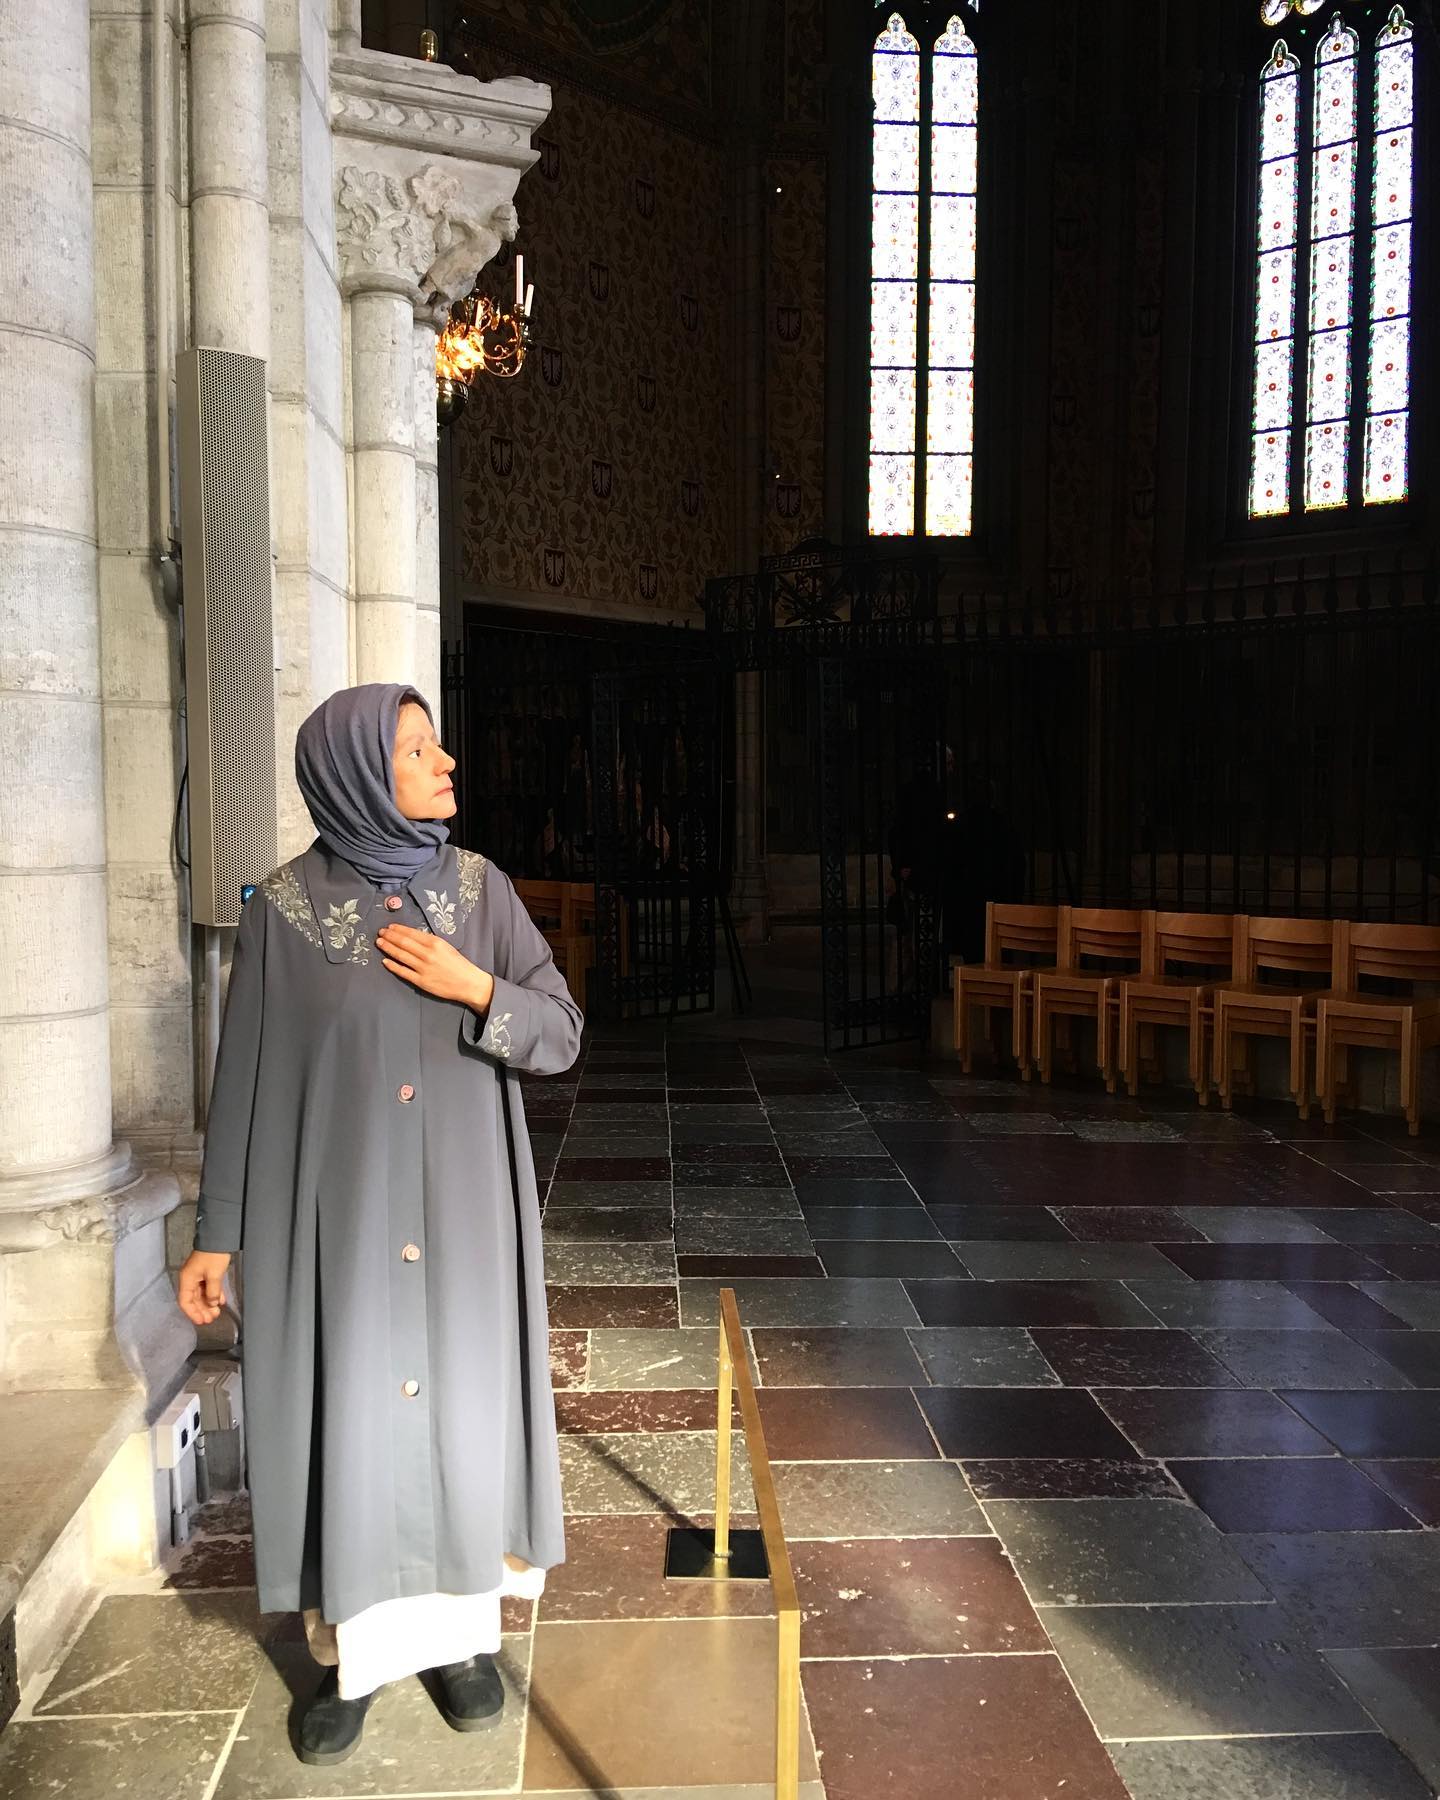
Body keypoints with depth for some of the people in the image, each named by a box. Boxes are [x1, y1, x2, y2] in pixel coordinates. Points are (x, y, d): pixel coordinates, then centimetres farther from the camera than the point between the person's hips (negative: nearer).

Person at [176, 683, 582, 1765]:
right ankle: (350, 1655, 28)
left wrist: (475, 989, -17)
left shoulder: (478, 888, -1)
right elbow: (245, 1074, -2)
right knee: (343, 1420, 7)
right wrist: (219, 1233, -1)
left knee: (462, 1407, 11)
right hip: (334, 1208, -2)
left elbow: (562, 1036, 1)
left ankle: (466, 1631, 31)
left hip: (462, 1207, 2)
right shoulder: (286, 905, -7)